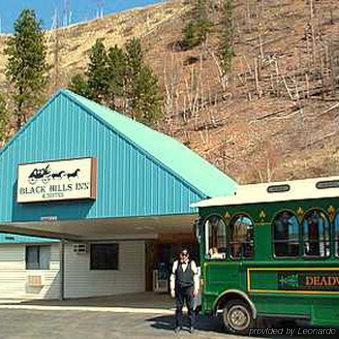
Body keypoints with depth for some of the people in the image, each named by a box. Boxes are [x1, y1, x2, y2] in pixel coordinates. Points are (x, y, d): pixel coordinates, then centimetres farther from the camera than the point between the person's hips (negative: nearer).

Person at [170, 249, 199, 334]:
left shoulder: (192, 263, 5)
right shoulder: (176, 264, 8)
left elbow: (196, 277, 6)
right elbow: (172, 277, 10)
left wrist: (196, 289, 1)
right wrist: (172, 289, 6)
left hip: (189, 288, -1)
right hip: (179, 288, 1)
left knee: (190, 307, -1)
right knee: (178, 307, 4)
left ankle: (191, 326, 8)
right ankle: (178, 325, 14)